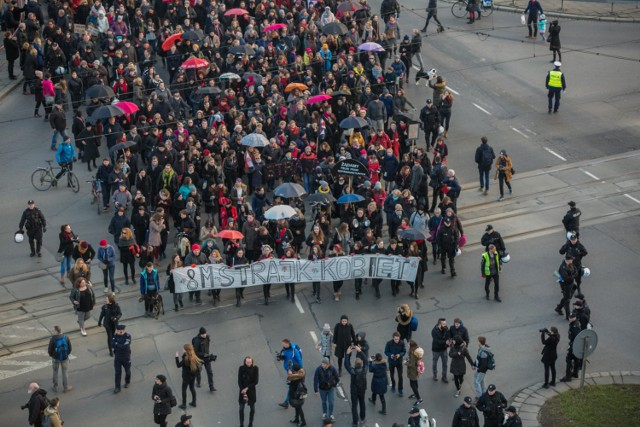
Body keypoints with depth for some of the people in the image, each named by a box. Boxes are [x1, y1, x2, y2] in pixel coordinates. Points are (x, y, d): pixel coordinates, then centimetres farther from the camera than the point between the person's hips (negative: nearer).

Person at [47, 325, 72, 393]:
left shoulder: (53, 339, -22)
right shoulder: (66, 337, -13)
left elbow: (50, 350, -14)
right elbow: (70, 348, -4)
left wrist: (51, 354, 9)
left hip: (56, 358, -2)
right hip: (64, 357, 2)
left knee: (55, 372, 18)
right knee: (64, 372, 15)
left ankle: (55, 387, 28)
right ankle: (66, 387, 24)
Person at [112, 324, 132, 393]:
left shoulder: (128, 336, -20)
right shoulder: (115, 336, -10)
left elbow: (125, 347, -30)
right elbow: (112, 345, -22)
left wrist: (117, 344, -23)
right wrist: (121, 346, -27)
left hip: (126, 357, -1)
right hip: (117, 357, 1)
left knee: (127, 371, 17)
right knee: (118, 372, 0)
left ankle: (127, 382, 44)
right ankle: (117, 388, 6)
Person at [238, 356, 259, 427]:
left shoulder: (255, 368, -12)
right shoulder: (241, 368, -11)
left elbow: (256, 381, -10)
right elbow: (239, 381, -8)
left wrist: (247, 388, -16)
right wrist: (243, 392, -13)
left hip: (251, 391, 0)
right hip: (243, 390, 0)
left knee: (252, 408, 8)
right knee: (241, 408, 4)